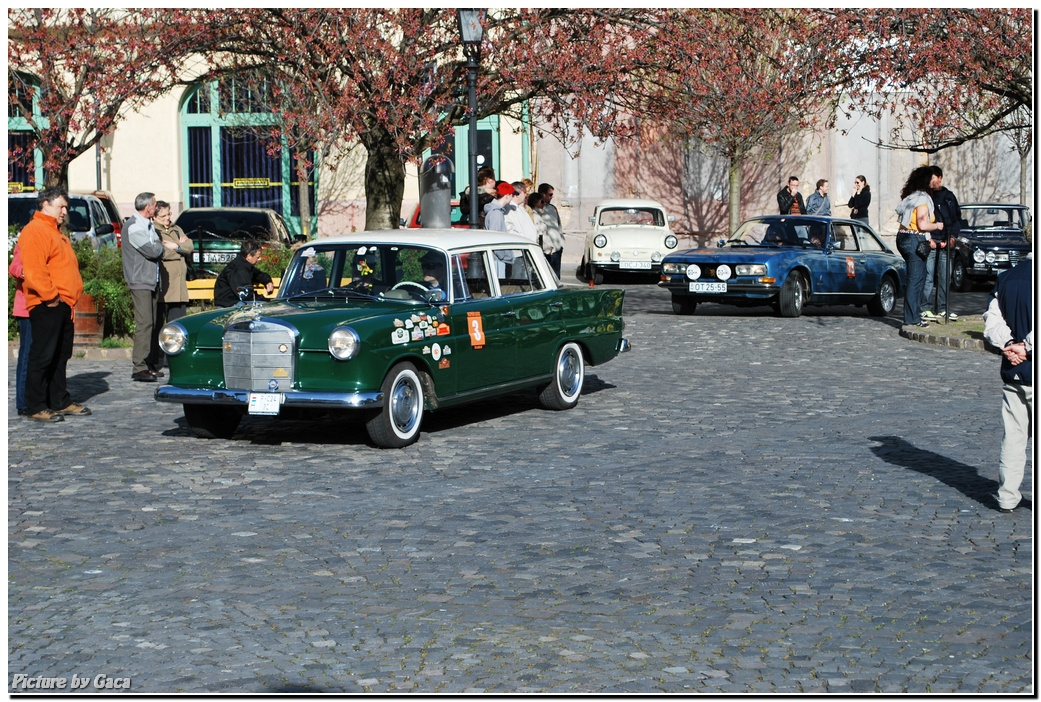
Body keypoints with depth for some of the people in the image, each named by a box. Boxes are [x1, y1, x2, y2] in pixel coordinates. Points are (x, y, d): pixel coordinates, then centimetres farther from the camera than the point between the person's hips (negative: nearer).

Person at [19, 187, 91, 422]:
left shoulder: (56, 233, 23)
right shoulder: (34, 231, -10)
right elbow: (33, 270, -21)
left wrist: (72, 298, 16)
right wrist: (50, 296, -20)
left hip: (64, 305, 10)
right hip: (47, 306, -10)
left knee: (61, 356, 14)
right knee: (42, 357, -7)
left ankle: (60, 402, 22)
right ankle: (36, 407, -5)